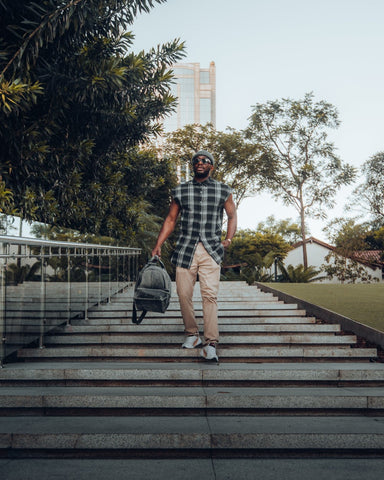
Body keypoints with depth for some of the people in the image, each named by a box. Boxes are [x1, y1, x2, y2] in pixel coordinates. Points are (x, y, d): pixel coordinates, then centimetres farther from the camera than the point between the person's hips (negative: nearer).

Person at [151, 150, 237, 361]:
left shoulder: (223, 191, 8)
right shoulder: (180, 191, 11)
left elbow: (232, 215, 18)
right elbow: (170, 219, 14)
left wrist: (228, 238, 2)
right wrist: (158, 245, 5)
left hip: (211, 251, -2)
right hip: (185, 249, 2)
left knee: (210, 295, -11)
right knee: (184, 294, 2)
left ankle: (211, 344, -10)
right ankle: (192, 335, 20)